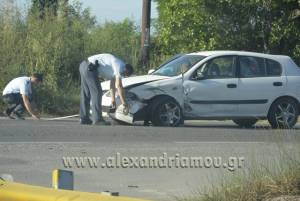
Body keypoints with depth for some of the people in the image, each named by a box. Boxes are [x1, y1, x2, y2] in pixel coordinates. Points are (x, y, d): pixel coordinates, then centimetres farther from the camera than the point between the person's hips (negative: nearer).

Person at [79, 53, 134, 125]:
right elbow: (119, 86, -11)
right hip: (90, 68, -11)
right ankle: (97, 120, -11)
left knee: (86, 94, 15)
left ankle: (84, 119, 19)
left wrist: (113, 99, 43)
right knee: (97, 93, -9)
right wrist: (124, 104, -8)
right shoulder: (120, 65, -7)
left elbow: (113, 84, 34)